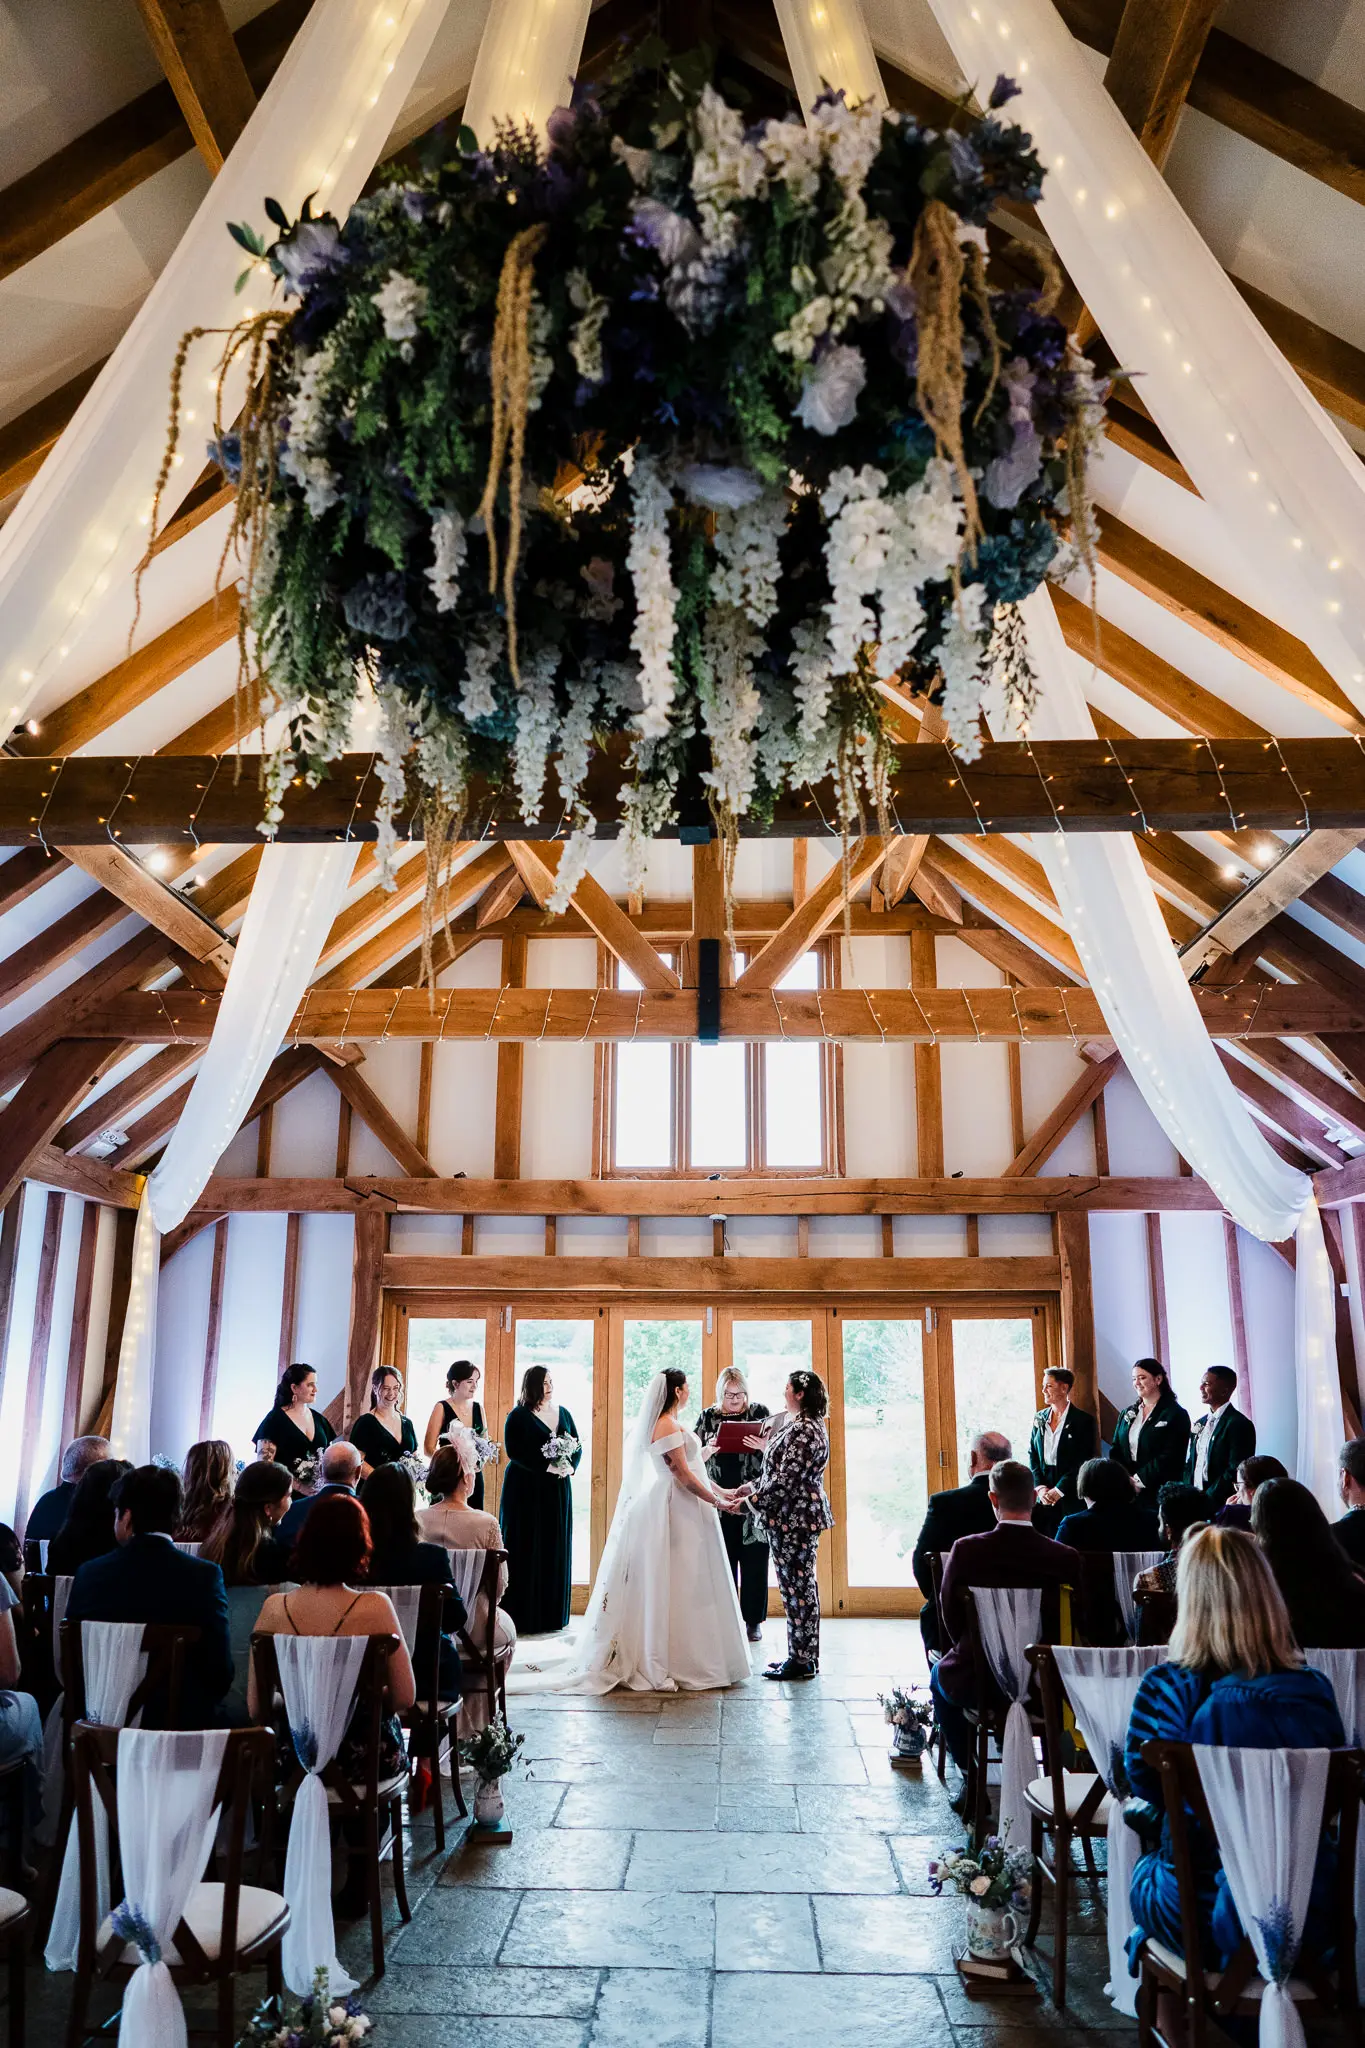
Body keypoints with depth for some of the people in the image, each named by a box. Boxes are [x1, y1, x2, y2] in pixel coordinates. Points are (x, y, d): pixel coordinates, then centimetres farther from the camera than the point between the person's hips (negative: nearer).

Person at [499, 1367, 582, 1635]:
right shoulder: (519, 1416, -5)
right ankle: (524, 1616, 0)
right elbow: (514, 1451, -14)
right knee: (526, 1550, -3)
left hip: (557, 1490, 5)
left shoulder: (563, 1413, 11)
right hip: (526, 1490, -5)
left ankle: (551, 1613, 13)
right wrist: (546, 1467, -20)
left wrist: (569, 1467, -9)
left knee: (555, 1549, 6)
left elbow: (577, 1447, 11)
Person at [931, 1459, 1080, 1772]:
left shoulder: (966, 1550, -19)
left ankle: (969, 1767, 36)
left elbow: (951, 1618, -6)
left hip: (975, 1684, -1)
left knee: (940, 1674, 33)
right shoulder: (1066, 1557, -16)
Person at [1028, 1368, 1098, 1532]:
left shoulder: (1084, 1420, -5)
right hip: (1043, 1494, 4)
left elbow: (1084, 1462, -9)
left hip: (1071, 1496, -4)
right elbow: (1032, 1455, 10)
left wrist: (1058, 1490, -13)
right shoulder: (1040, 1418, 11)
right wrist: (1040, 1487, -4)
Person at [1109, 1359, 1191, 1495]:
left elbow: (1169, 1458, -12)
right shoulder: (1127, 1414, 14)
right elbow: (1115, 1452, 10)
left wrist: (1138, 1480, -15)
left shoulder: (1176, 1415, -4)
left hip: (1159, 1491, -4)